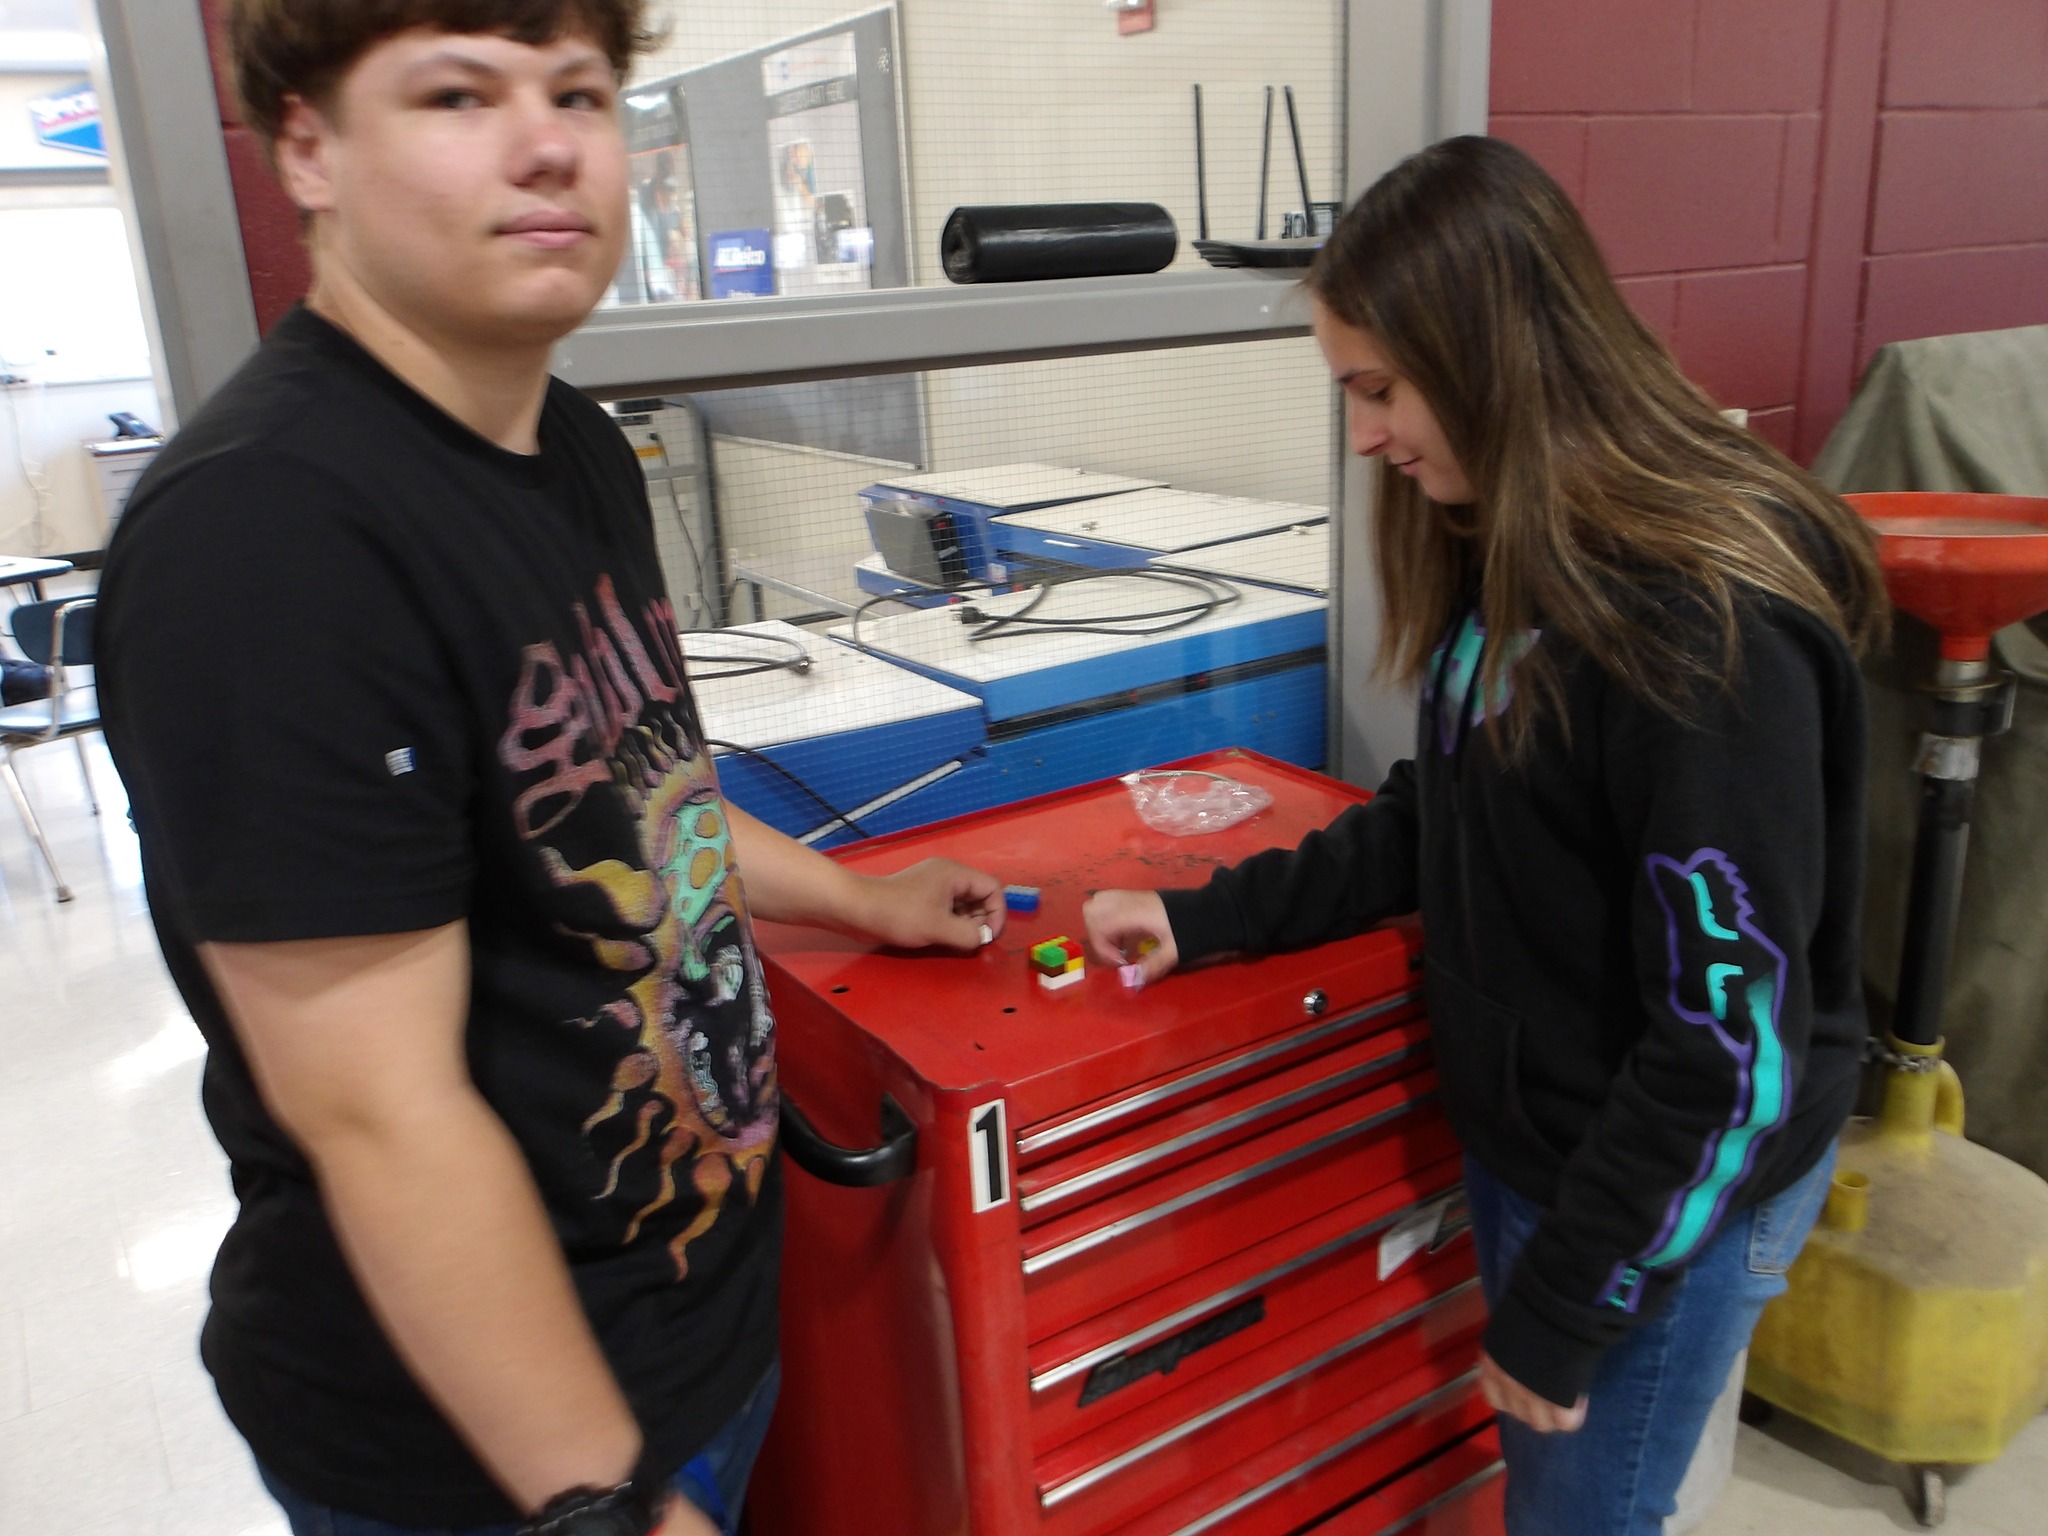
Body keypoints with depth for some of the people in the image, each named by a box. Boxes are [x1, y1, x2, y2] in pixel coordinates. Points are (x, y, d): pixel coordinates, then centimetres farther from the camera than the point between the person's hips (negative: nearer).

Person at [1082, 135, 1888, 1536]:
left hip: (1675, 1191, -7)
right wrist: (1207, 919, 1)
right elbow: (1438, 824, 8)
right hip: (1519, 1130, 7)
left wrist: (1559, 1313, -16)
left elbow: (1731, 1046, -24)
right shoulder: (1515, 557, -1)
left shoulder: (1710, 628, -27)